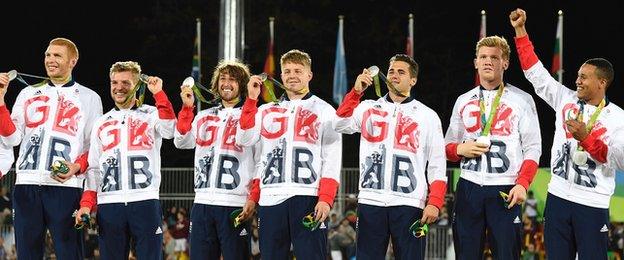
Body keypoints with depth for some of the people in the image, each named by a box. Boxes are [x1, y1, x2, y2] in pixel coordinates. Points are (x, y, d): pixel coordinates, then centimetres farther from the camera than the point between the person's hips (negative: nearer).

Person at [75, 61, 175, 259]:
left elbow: (170, 131, -14)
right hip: (109, 204, 3)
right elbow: (93, 168, 18)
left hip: (145, 202, -3)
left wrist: (158, 94, -15)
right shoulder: (101, 123, 19)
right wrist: (86, 204, 7)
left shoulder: (150, 115, 9)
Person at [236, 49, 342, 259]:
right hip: (270, 199, 4)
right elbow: (244, 139, 5)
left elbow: (332, 159, 1)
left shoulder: (324, 111, 9)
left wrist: (325, 199, -11)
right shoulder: (267, 111, 21)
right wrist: (251, 99, 2)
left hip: (308, 197, -4)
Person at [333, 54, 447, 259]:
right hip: (370, 202, 2)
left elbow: (437, 165, 4)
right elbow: (340, 125, -5)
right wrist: (356, 92, -14)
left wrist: (434, 203, -8)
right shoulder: (368, 109, 13)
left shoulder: (427, 116, 8)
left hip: (408, 204, -2)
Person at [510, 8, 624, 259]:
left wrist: (585, 138, -22)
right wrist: (520, 31, 6)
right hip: (558, 198, 4)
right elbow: (536, 73, 10)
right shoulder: (566, 99, 8)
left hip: (592, 206, -4)